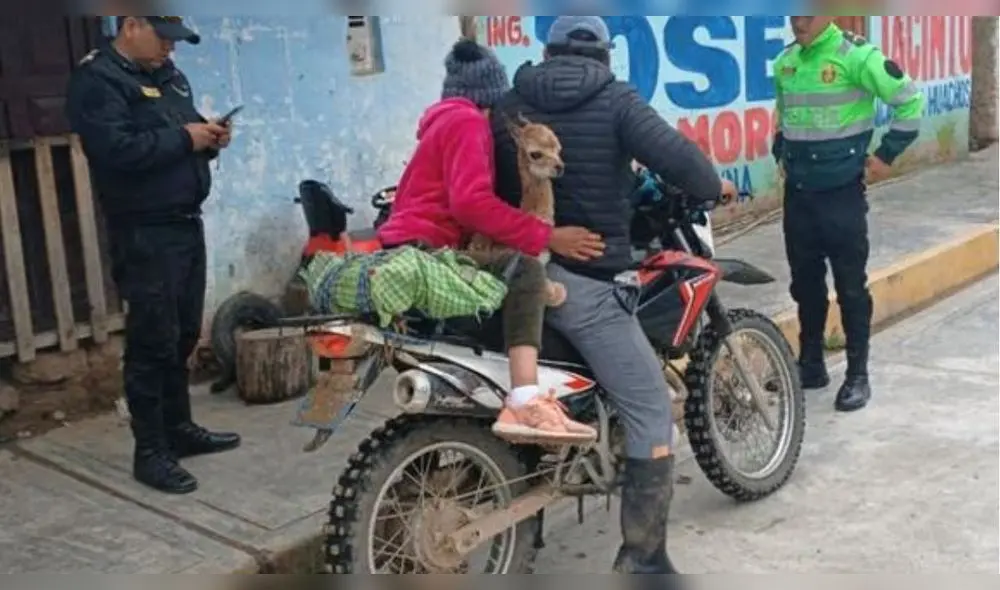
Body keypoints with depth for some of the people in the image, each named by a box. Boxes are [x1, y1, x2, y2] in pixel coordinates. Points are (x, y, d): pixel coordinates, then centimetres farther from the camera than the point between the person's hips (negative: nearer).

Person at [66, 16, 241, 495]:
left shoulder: (168, 76, 17)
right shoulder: (97, 80, -11)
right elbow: (115, 150, -25)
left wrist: (209, 139, 3)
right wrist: (183, 138, -18)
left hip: (186, 223, 9)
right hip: (144, 233, -8)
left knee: (184, 335, 14)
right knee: (153, 342, -5)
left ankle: (179, 428, 27)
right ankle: (150, 452, 3)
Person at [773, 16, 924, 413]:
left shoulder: (856, 55, -13)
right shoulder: (784, 63, 8)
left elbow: (910, 101, -9)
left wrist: (886, 155, -8)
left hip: (842, 193, -6)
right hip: (797, 194, 6)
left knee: (850, 286, 1)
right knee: (805, 283, 13)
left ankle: (857, 375, 11)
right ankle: (810, 364, 25)